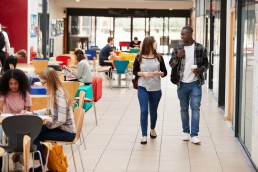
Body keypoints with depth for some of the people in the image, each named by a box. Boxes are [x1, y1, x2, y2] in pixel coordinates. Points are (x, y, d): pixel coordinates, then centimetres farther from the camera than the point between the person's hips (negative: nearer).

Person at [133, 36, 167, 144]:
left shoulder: (158, 57, 0)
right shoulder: (139, 58, -4)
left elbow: (165, 72, 4)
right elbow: (135, 72, 4)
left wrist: (158, 73, -17)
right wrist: (143, 73, -15)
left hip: (156, 89, 2)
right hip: (143, 88, -2)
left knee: (153, 111, 14)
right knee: (144, 111, -8)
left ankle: (152, 129, 39)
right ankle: (144, 135, -4)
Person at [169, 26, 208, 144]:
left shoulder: (200, 49, -2)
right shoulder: (177, 48, 3)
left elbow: (206, 64, 7)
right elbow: (171, 64, 8)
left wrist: (201, 70, -15)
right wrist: (177, 57, -12)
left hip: (195, 83, -2)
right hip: (182, 83, 3)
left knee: (195, 108, -8)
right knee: (184, 108, 11)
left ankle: (194, 134, -6)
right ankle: (186, 132, 23)